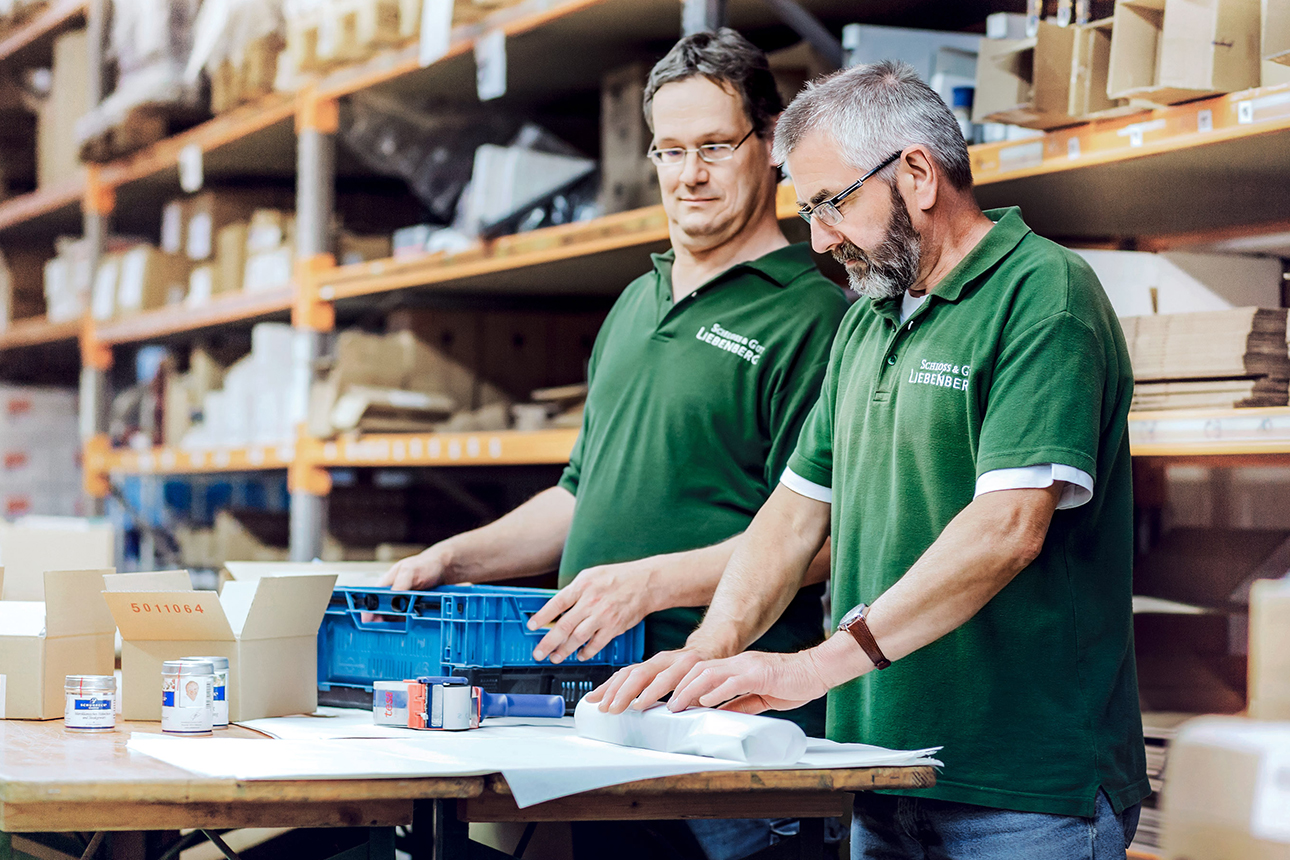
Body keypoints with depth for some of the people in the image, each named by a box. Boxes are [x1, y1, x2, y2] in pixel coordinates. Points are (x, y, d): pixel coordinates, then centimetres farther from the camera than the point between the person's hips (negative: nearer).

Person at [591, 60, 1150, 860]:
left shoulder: (1044, 297, -11)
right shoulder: (868, 320, 16)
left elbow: (1009, 526, -22)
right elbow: (799, 507, 15)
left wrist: (820, 664, -23)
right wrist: (715, 646, -2)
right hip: (882, 773, 8)